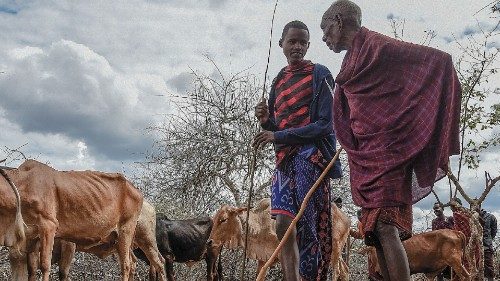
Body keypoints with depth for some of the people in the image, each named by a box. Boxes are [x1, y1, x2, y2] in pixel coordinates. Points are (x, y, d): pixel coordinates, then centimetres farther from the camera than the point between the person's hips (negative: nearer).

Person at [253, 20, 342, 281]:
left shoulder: (319, 75, -1)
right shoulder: (278, 81, 18)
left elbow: (325, 125, -10)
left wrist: (278, 136, -14)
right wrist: (266, 121, -3)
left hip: (311, 157, -6)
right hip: (284, 160, 6)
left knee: (309, 226, -7)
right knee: (284, 225, -4)